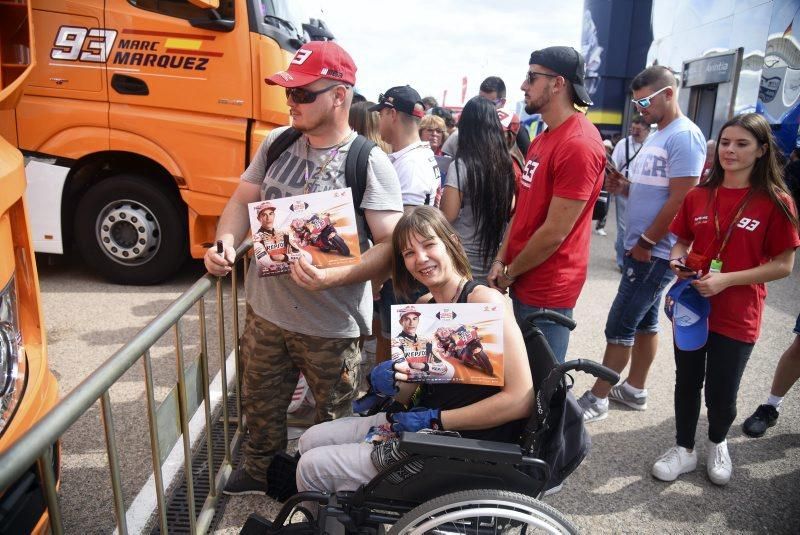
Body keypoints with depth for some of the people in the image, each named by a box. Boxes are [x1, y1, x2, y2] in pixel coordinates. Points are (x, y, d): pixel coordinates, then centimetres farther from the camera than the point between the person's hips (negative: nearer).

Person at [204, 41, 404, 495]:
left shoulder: (371, 163, -15)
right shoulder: (277, 143, 2)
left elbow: (391, 247, -19)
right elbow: (243, 201, 11)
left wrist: (335, 277, -33)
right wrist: (226, 244, -9)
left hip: (332, 325, -5)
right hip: (266, 311, 5)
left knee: (335, 424, 16)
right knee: (260, 407, 25)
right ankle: (260, 470, 53)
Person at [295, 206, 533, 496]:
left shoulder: (483, 300, -20)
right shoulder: (424, 305, 6)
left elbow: (520, 400, -25)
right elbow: (405, 394, 10)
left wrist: (435, 418, -20)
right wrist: (386, 381, -14)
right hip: (418, 423, 8)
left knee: (313, 467, -3)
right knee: (309, 441, 10)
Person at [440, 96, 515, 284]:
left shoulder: (462, 165, -16)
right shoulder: (507, 164, -1)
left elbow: (448, 215, -16)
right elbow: (511, 210, 9)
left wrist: (440, 196, 2)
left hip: (464, 264, -5)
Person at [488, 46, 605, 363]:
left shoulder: (579, 145, -20)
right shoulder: (543, 138, 12)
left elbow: (555, 232, -22)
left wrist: (510, 272, -9)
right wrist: (501, 260, 2)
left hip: (547, 290, -9)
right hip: (524, 282, 9)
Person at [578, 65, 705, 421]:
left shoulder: (684, 136, -15)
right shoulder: (657, 136, 15)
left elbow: (680, 200, -20)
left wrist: (645, 244, -16)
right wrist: (623, 187, -1)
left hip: (654, 253, -9)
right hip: (640, 249, 9)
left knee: (619, 327, -4)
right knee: (644, 320, 17)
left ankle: (597, 399, 8)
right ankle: (634, 390, 30)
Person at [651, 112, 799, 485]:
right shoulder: (699, 195, 2)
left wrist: (726, 280, -20)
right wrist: (678, 260, -9)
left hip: (737, 316, -3)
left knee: (721, 393, 9)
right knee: (687, 382, 15)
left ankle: (717, 444, 41)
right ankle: (684, 450, 35)